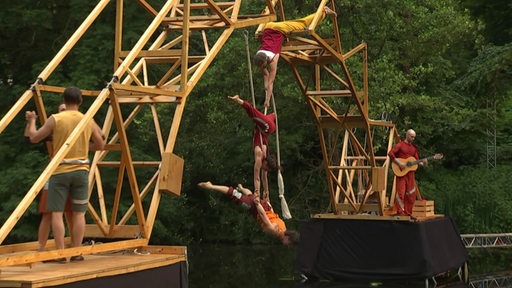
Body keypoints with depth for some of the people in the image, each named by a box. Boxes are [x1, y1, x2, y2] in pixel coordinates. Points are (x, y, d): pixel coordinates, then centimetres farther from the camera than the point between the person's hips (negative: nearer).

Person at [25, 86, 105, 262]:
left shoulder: (55, 119, -6)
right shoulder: (89, 121, 3)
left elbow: (34, 138, 2)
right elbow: (100, 145, 12)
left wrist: (31, 121, 20)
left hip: (60, 171, -2)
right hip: (81, 171, 3)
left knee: (57, 213, 1)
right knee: (79, 213, 6)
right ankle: (76, 253, 9)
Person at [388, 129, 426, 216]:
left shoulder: (414, 148, 17)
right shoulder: (400, 145, -2)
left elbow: (417, 160, 18)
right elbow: (390, 153, -14)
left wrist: (422, 163, -3)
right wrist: (399, 163, -19)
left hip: (410, 172, 6)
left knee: (411, 194, 4)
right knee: (401, 192, -8)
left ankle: (408, 213, 12)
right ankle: (400, 212, -2)